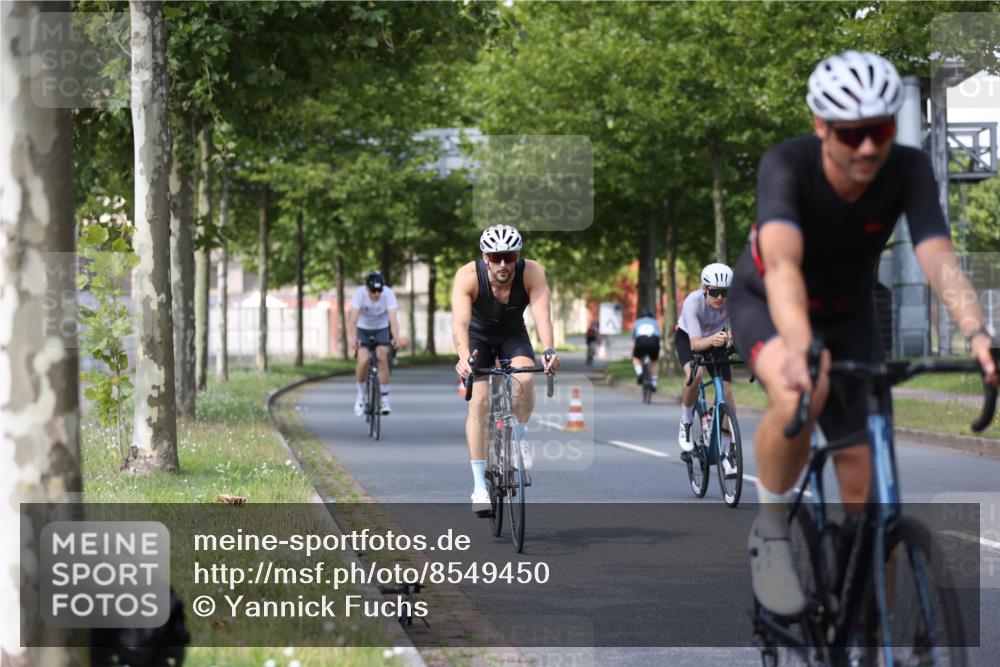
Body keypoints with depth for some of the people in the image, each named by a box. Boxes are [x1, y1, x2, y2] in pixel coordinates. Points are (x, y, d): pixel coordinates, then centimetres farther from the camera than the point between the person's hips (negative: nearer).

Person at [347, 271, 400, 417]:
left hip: (382, 328, 0)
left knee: (382, 357, -21)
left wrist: (396, 337, -53)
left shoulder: (388, 293, -27)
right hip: (363, 328, 0)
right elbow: (353, 319, -36)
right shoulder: (360, 293, -28)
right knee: (364, 360, -20)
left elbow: (393, 318, -35)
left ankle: (385, 399, -11)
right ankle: (360, 395, 4)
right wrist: (352, 337, -53)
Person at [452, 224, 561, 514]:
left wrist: (548, 351, -58)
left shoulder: (532, 273, -29)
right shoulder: (468, 276, -31)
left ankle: (519, 438, 0)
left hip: (513, 335, 1)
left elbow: (542, 315, -40)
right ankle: (480, 486, -14)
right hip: (478, 336, -1)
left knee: (525, 379, -29)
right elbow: (460, 322, -43)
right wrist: (464, 357, -61)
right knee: (479, 401, -18)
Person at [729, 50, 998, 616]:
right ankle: (772, 531, -12)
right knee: (801, 394, -37)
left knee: (866, 488, -5)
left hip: (849, 315, 3)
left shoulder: (909, 170, -25)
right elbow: (782, 262, -49)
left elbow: (938, 257, -38)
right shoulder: (787, 166, -33)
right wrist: (800, 348, -67)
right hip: (765, 306, -3)